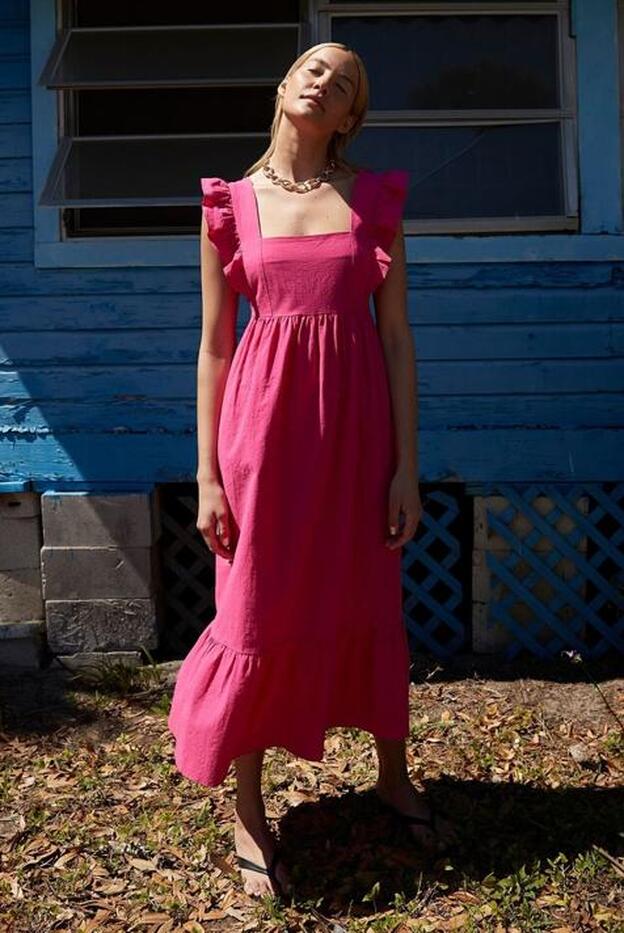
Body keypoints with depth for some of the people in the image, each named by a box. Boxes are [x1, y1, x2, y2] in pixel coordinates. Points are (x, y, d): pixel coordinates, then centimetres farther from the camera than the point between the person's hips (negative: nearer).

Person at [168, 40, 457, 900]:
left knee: (368, 605, 13)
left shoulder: (375, 199, 6)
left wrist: (407, 466, -3)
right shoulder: (232, 205, 5)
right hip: (265, 421, -1)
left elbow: (396, 337, 2)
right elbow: (214, 345, 4)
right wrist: (208, 474, -1)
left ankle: (393, 777, 37)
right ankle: (248, 817, 22)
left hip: (355, 422, 1)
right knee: (259, 613, 3)